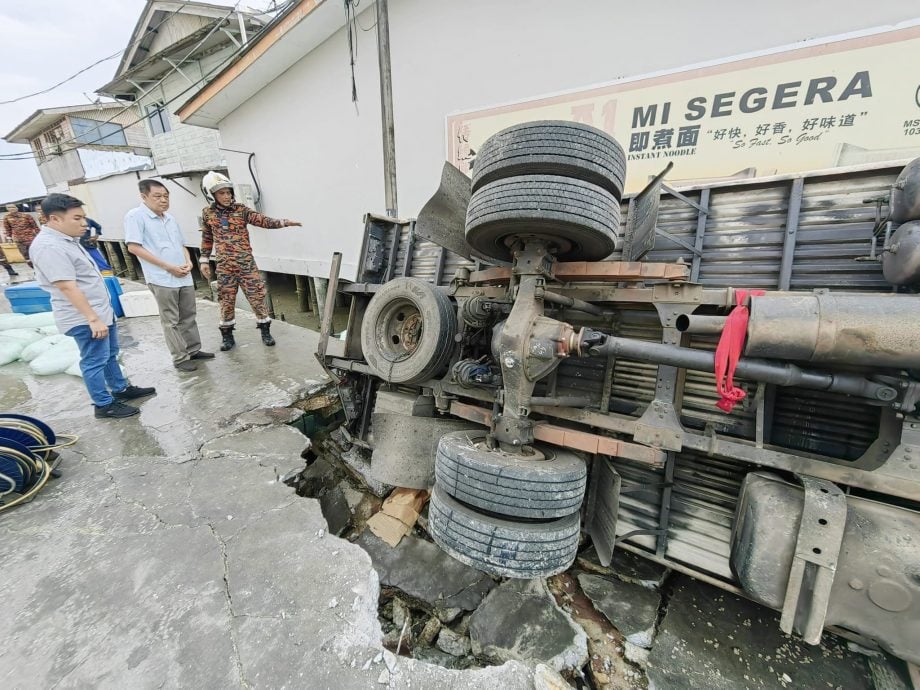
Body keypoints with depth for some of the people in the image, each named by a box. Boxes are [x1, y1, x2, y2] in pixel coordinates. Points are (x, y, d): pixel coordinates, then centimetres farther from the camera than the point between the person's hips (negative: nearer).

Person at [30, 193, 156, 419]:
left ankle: (121, 389, 33)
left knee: (110, 354, 19)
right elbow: (68, 287, -25)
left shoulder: (66, 239, 10)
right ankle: (104, 405, 13)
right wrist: (93, 319, -27)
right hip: (84, 318, -10)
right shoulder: (49, 247, -21)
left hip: (102, 311, 10)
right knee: (95, 361, 1)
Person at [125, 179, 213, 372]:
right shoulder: (136, 216, -6)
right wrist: (168, 267, -16)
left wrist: (188, 262, 0)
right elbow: (134, 247, -12)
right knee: (171, 321, 1)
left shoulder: (170, 218, 15)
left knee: (189, 316, 12)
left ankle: (193, 350, 24)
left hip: (184, 277, 6)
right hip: (162, 279, -6)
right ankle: (180, 358, 7)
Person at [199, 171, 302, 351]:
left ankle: (265, 331, 13)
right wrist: (204, 260, 13)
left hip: (246, 263, -1)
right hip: (224, 266, 2)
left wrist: (283, 222, -30)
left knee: (257, 298, -1)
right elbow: (207, 238, 15)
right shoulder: (208, 213, 6)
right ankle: (227, 336, 21)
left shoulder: (241, 210, -1)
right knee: (226, 302, 7)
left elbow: (263, 220, -14)